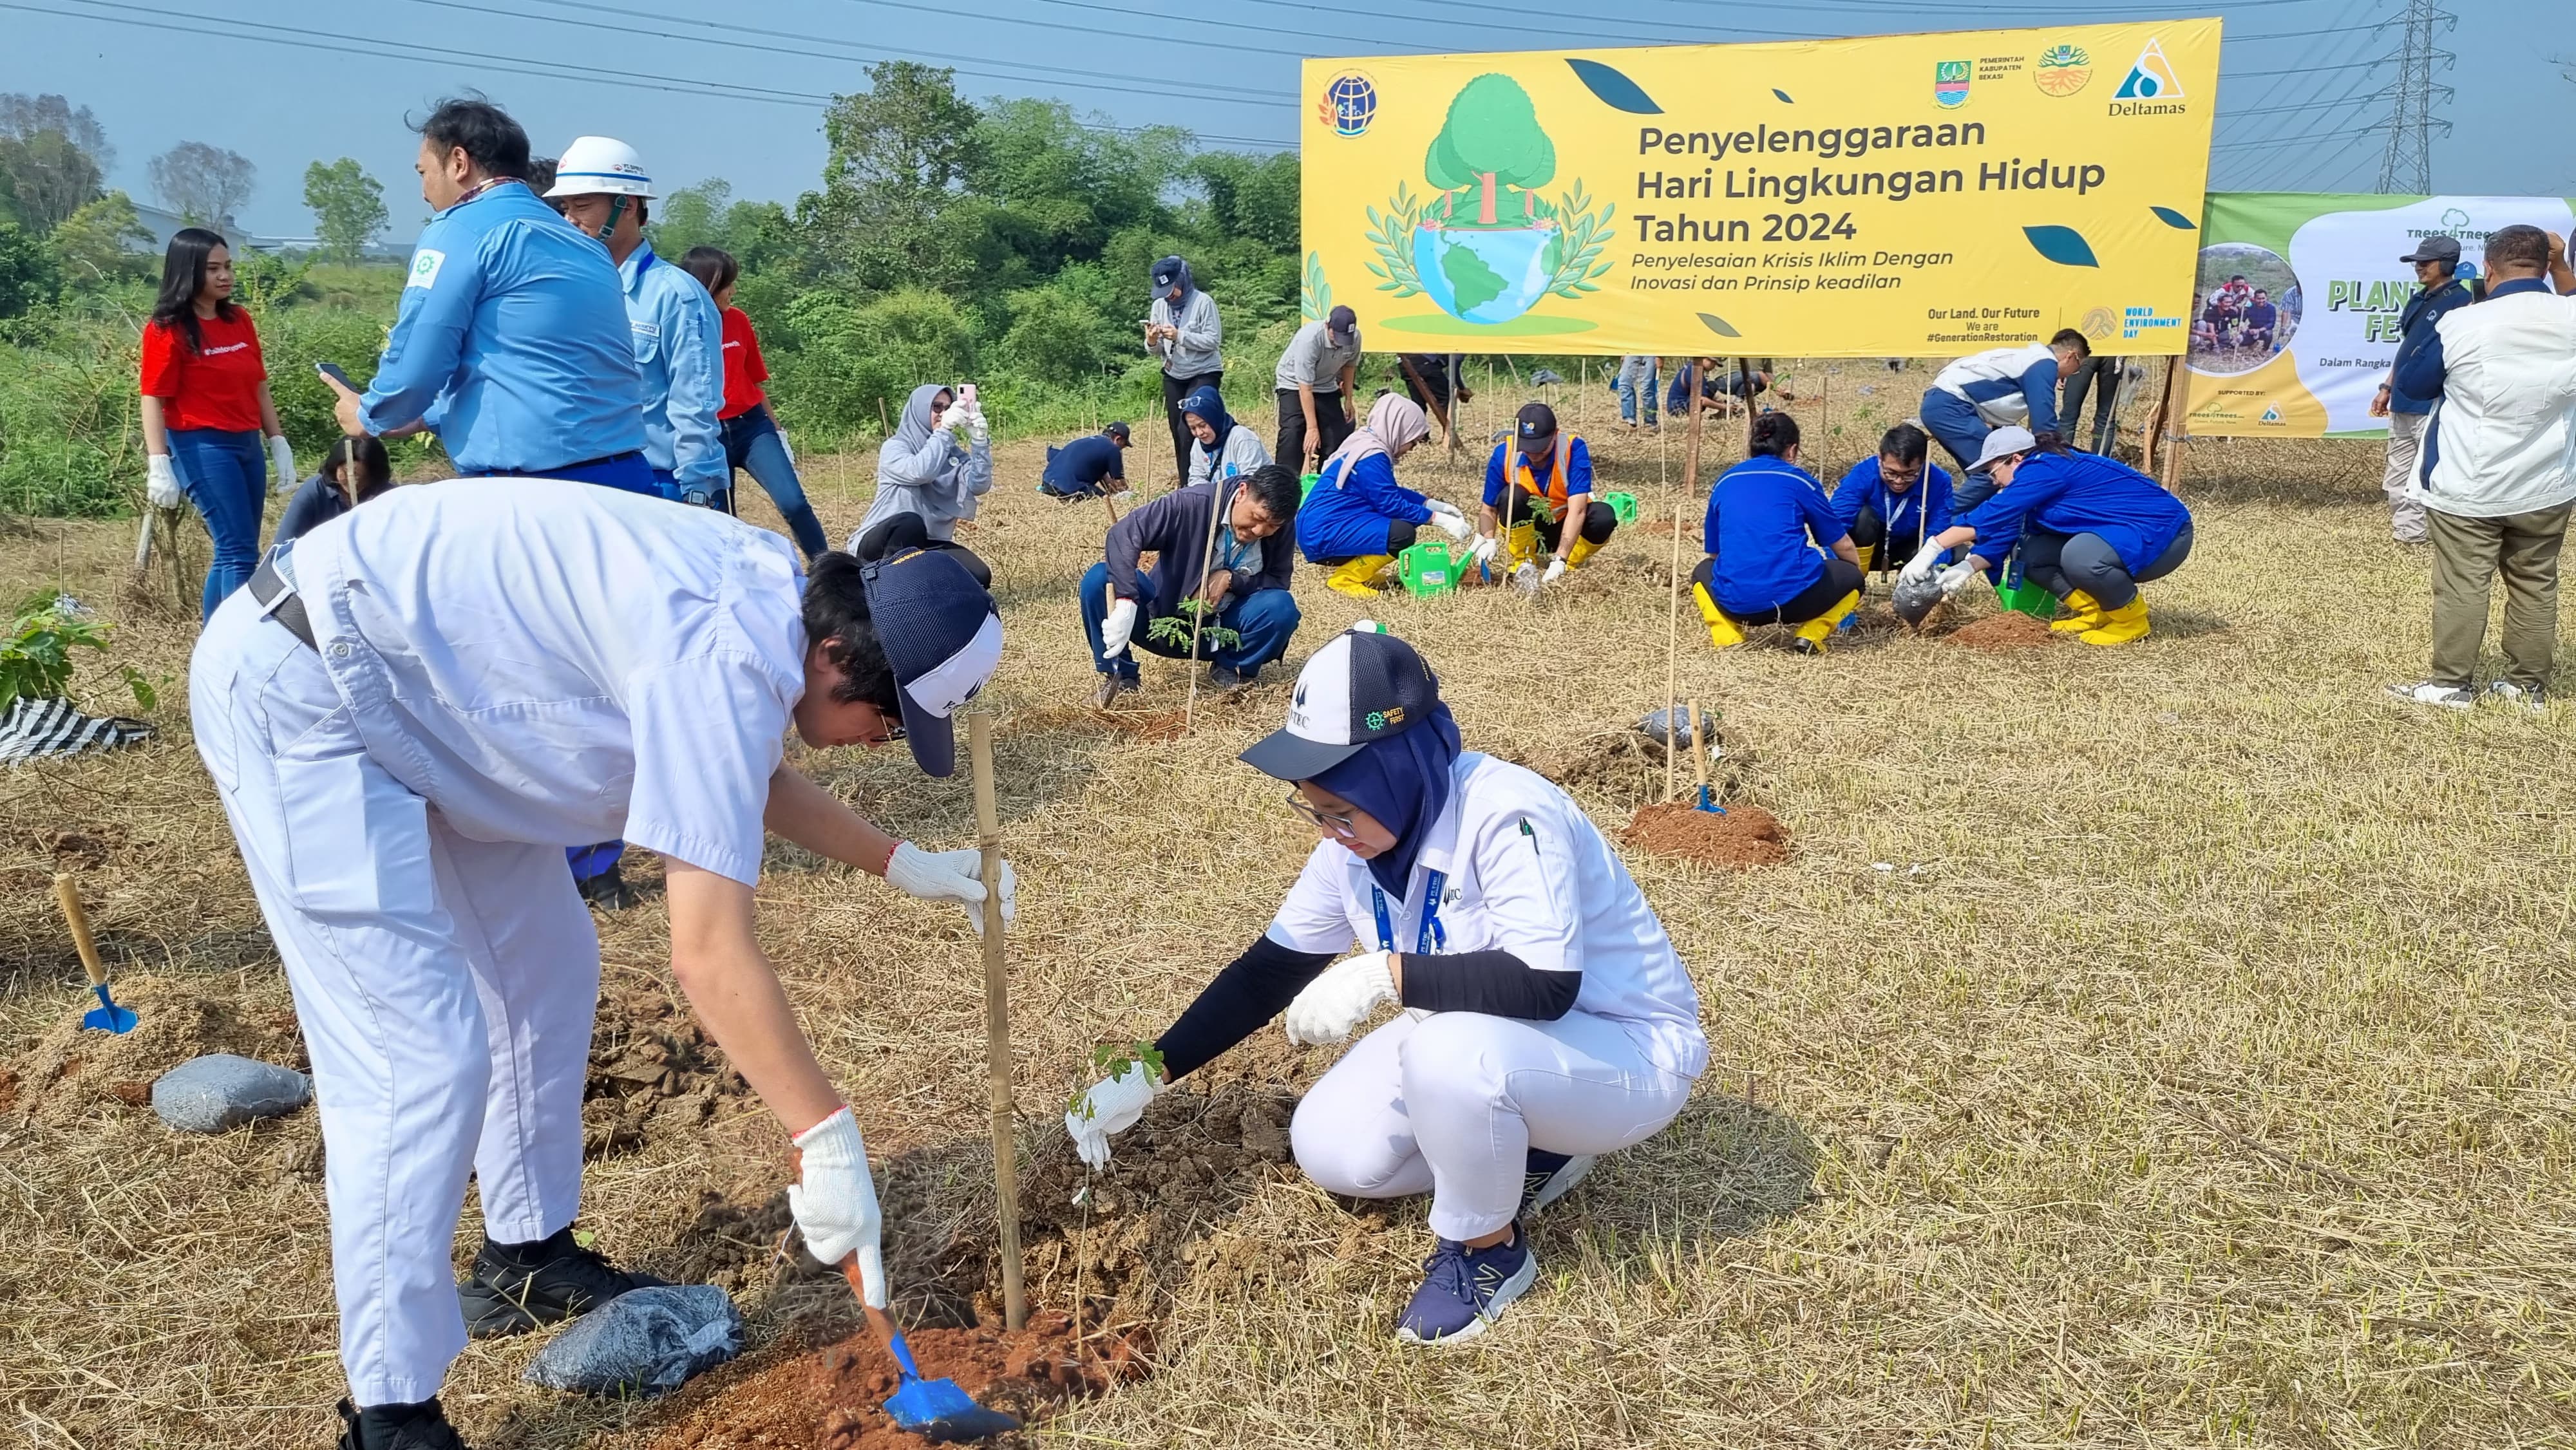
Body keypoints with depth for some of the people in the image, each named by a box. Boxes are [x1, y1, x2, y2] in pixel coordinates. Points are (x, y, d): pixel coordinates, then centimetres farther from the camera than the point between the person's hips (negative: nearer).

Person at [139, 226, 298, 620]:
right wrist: (159, 465, -18)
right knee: (240, 552, -11)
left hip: (247, 444, 7)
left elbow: (258, 388, 16)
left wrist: (278, 443, 13)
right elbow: (154, 400, -10)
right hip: (202, 447, -7)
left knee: (232, 552, 11)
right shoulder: (167, 330, -8)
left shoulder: (240, 321, 11)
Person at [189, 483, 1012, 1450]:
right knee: (422, 1054, -13)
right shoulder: (726, 662, -29)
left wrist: (902, 865, 19)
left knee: (545, 971, 15)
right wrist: (826, 1137, -24)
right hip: (292, 690, -10)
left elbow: (754, 777, 20)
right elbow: (708, 953, -30)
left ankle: (526, 1262, 31)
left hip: (411, 683, 10)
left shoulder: (767, 595, 0)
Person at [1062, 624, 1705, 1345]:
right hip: (1475, 1039, 8)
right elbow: (1271, 968, 2)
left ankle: (1489, 1249, -7)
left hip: (1628, 1048, -8)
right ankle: (1528, 1152, 13)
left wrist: (1383, 975, -39)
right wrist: (1147, 1076, -4)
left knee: (1450, 1053, -36)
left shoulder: (1504, 815, -31)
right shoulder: (1355, 836, -7)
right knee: (1329, 1151, -5)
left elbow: (1547, 984, -40)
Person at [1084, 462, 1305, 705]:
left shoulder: (1281, 530, -13)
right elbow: (1124, 533, -31)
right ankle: (1120, 675, -6)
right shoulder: (1193, 503, -24)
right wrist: (1125, 603, -43)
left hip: (1223, 632, 2)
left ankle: (1231, 670, 2)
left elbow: (1279, 582, -6)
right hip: (1163, 615, -2)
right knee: (1099, 580, -27)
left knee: (1282, 606, -27)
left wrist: (1231, 578, -25)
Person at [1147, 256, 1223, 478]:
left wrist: (1180, 336, -23)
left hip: (1204, 374, -5)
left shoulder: (1203, 302, -12)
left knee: (1188, 429, -17)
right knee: (1178, 433, 7)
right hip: (1173, 376, 6)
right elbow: (1157, 351, 6)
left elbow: (1214, 341, -17)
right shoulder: (1159, 304, 2)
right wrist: (1151, 342, -17)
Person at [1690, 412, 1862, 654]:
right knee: (1851, 577, 27)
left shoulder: (1725, 481, 17)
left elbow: (1714, 552, 25)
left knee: (1703, 572, 35)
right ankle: (1811, 635, 2)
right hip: (1795, 598, -2)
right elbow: (1844, 546, 19)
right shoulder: (1799, 480, 10)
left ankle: (1727, 638, 9)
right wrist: (1856, 572, 41)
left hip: (1735, 602, 2)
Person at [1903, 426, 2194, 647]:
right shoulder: (2043, 475, 9)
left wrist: (1931, 550, -27)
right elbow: (2007, 533, 5)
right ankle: (2097, 612, 6)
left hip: (2163, 532, -10)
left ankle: (2131, 618, -11)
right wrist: (1967, 567, -10)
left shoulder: (2046, 470, -20)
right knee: (2033, 554, -1)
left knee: (2080, 555, -37)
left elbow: (1992, 516, -26)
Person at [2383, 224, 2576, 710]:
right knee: (2535, 586, 12)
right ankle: (2529, 683, 19)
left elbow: (2411, 381, -1)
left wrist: (2432, 326, 9)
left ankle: (2450, 684, 4)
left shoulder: (2461, 324, -15)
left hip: (2467, 489, -4)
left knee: (2462, 587, 0)